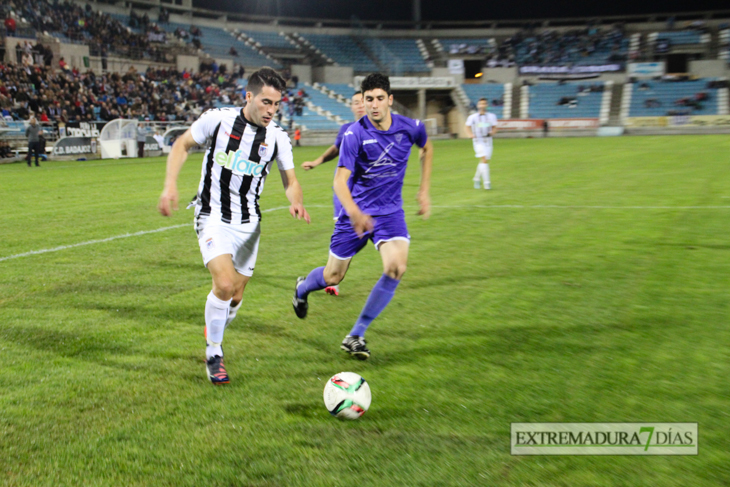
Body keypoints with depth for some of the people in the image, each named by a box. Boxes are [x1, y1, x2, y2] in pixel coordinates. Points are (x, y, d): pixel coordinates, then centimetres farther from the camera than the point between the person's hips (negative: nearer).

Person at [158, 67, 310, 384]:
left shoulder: (277, 138, -3)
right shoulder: (218, 119, -10)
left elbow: (290, 181, 5)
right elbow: (182, 145, 3)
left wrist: (296, 203, -17)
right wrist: (170, 185, -9)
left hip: (248, 223, 4)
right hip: (213, 217, -4)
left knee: (235, 296, 11)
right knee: (224, 284, -21)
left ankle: (213, 340, 41)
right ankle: (213, 355, 1)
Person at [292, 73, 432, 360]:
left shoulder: (410, 128, -7)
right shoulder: (355, 134, -18)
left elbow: (427, 149, 18)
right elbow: (340, 180, -26)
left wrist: (424, 191, 14)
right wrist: (354, 212, -45)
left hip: (390, 212, 2)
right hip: (356, 212, -2)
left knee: (396, 268, -22)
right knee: (333, 276, 8)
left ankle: (356, 336, -7)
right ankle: (303, 288, 48)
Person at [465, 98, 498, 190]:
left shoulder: (492, 116, 7)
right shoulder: (472, 117, 1)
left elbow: (494, 128, 11)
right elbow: (468, 128, 8)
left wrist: (492, 132, -12)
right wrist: (470, 135, -12)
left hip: (488, 141, 4)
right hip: (478, 141, -4)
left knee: (486, 161, 7)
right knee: (484, 160, -18)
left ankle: (476, 179, 29)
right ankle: (486, 182, -20)